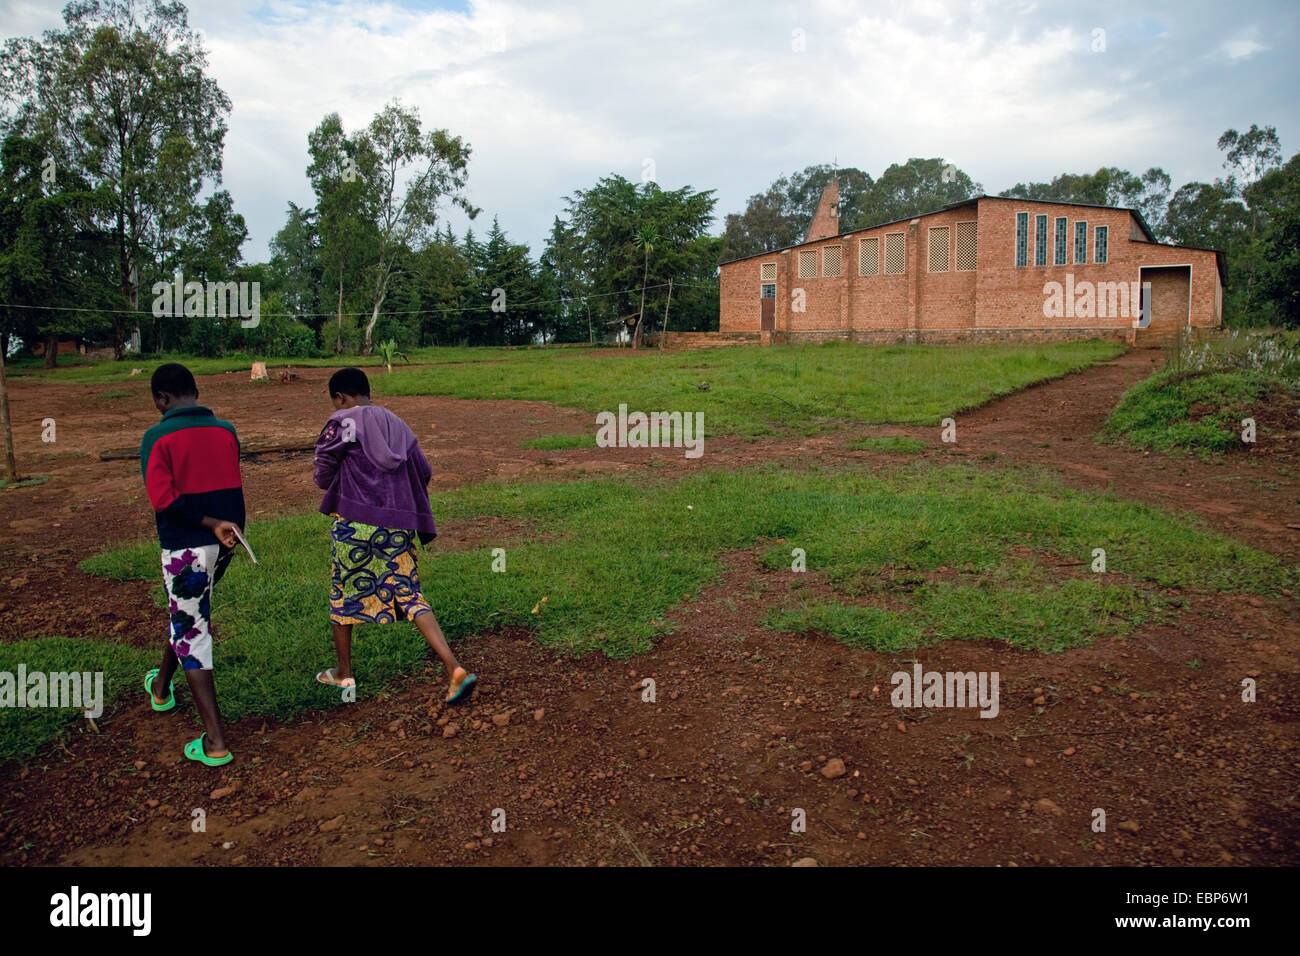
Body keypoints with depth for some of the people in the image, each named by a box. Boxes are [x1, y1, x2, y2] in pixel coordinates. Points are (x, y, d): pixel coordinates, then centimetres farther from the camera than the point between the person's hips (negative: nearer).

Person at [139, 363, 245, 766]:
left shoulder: (159, 437, -11)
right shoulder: (226, 431, 3)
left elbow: (164, 500, -21)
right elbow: (230, 489, 8)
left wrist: (211, 524, -15)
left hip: (185, 547, -5)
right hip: (224, 546, 6)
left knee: (191, 635, 5)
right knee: (191, 614, 28)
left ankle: (215, 742, 7)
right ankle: (161, 686, 54)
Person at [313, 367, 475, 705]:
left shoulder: (341, 423, -5)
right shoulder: (397, 424, 13)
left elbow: (322, 476, -5)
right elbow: (424, 473, 13)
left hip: (355, 524, -5)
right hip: (400, 525, 5)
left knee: (343, 594, 15)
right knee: (409, 595, 4)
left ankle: (343, 674, 29)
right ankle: (455, 669, -10)